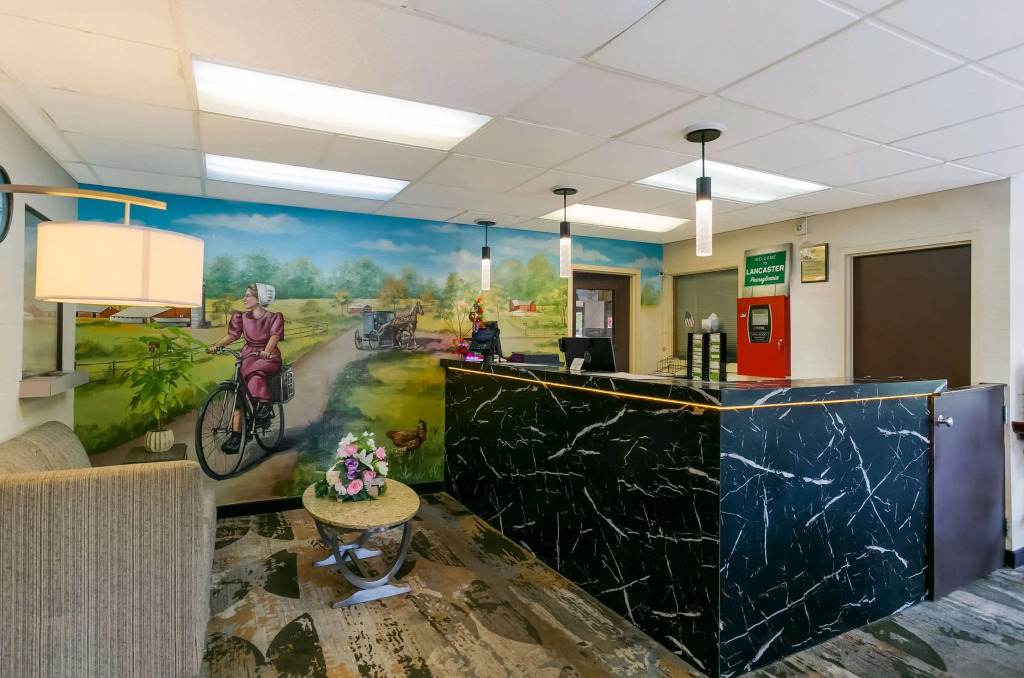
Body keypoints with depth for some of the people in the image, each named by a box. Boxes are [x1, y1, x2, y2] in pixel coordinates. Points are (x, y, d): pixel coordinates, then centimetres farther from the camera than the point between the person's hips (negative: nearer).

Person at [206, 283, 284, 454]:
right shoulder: (242, 317, 8)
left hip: (268, 359, -3)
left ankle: (265, 404, -20)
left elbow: (274, 336, -20)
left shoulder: (273, 317, -3)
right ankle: (236, 434, -13)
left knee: (255, 373, -37)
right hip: (248, 357, 3)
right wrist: (215, 345, -23)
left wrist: (266, 351, -40)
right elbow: (232, 334, -3)